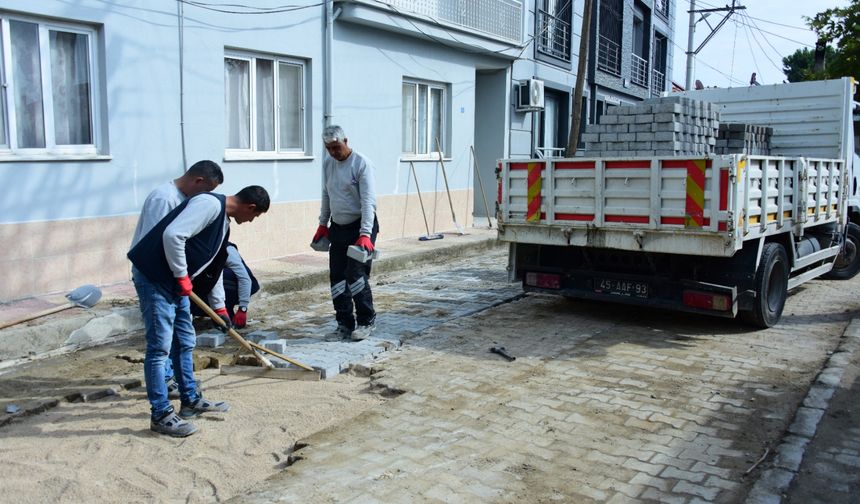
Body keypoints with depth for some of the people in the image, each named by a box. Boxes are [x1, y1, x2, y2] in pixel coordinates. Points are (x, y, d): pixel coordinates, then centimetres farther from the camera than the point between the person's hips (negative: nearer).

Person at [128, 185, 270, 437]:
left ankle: (191, 401, 29)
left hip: (175, 280, 10)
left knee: (185, 342, 16)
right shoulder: (210, 204, -16)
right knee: (160, 346, -5)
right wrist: (182, 275, -18)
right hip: (154, 276, -10)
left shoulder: (224, 220, 15)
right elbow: (172, 235, -28)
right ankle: (161, 414, 4)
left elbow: (214, 265, 25)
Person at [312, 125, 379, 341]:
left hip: (360, 227, -7)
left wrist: (365, 234, -28)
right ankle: (344, 324, 14)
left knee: (356, 274, -11)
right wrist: (323, 224, 18)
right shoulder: (327, 163, 8)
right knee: (337, 277, 5)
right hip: (338, 227, 7)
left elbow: (368, 201, -21)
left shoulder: (361, 164, -14)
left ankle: (367, 321, 6)